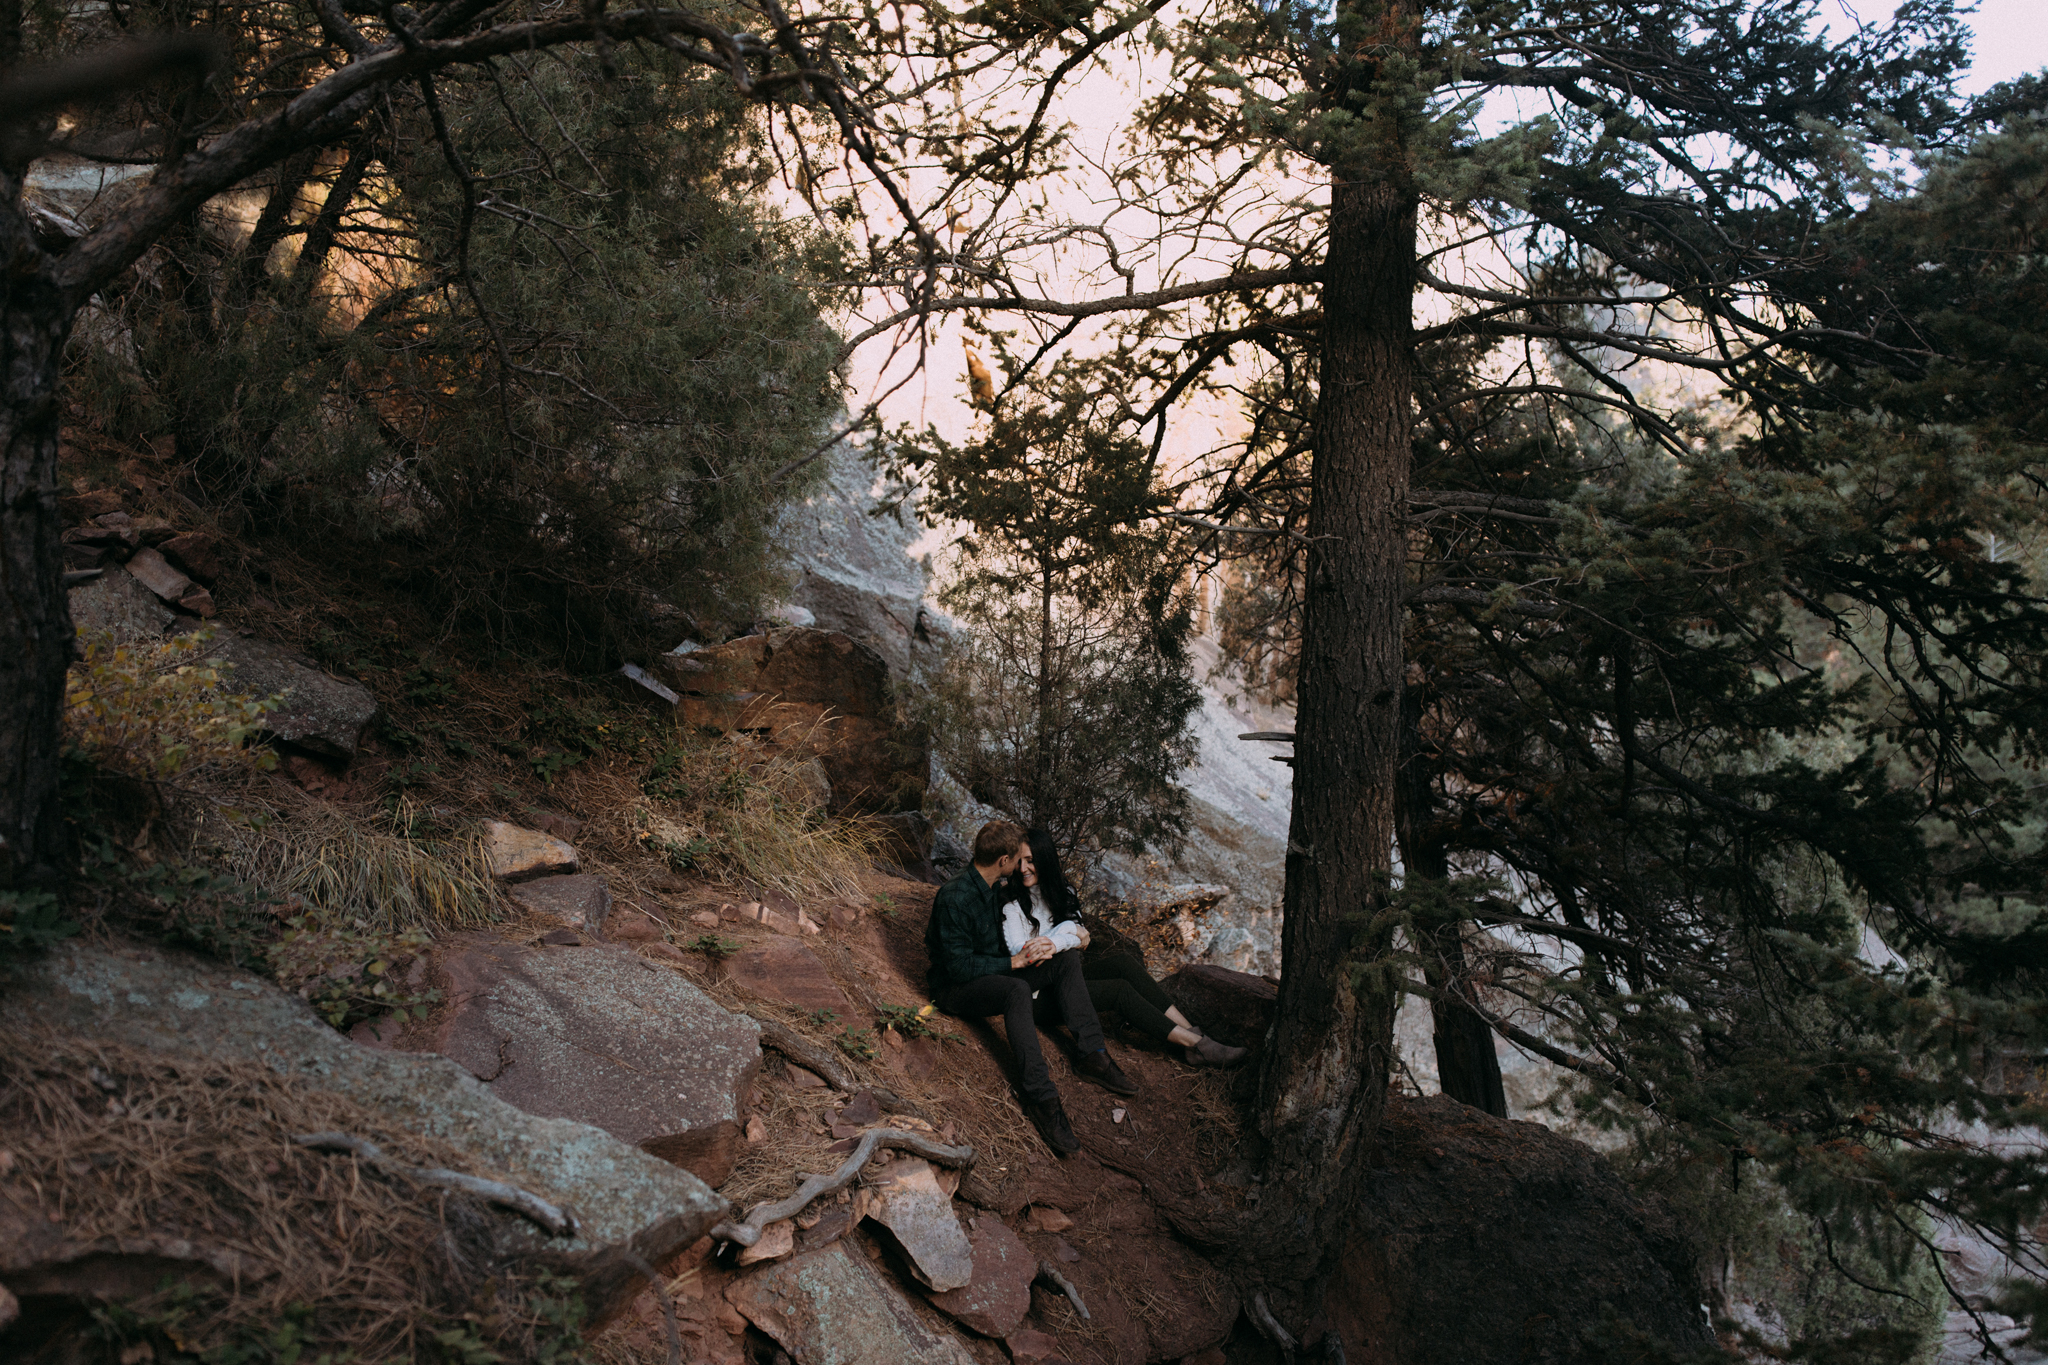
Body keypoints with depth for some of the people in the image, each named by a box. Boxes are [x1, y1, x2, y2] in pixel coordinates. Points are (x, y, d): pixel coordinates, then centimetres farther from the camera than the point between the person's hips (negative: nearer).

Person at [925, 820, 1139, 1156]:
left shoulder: (996, 889, 6)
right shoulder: (954, 898, -23)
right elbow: (959, 966, -25)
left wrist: (1037, 948, -4)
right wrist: (1014, 962, -20)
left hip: (995, 974, 9)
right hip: (955, 988, -9)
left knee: (1067, 958, -5)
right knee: (1017, 990, -39)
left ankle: (1092, 1055, -12)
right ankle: (1041, 1095, -42)